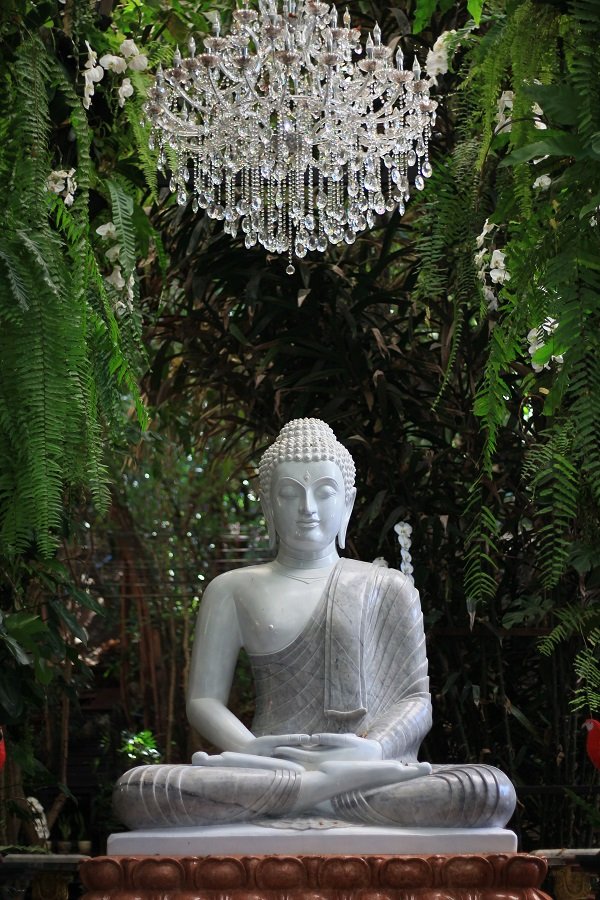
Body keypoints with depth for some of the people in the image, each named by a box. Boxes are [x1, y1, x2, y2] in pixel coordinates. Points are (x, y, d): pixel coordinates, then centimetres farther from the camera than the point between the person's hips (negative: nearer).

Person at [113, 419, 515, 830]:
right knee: (135, 791, -31)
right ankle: (329, 783, -30)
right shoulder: (234, 590, 19)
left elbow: (416, 699, 11)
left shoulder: (388, 588, 19)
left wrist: (375, 749, -13)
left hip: (371, 765, 0)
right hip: (273, 769, 0)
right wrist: (248, 748, -12)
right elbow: (204, 699, 12)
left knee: (493, 791, -33)